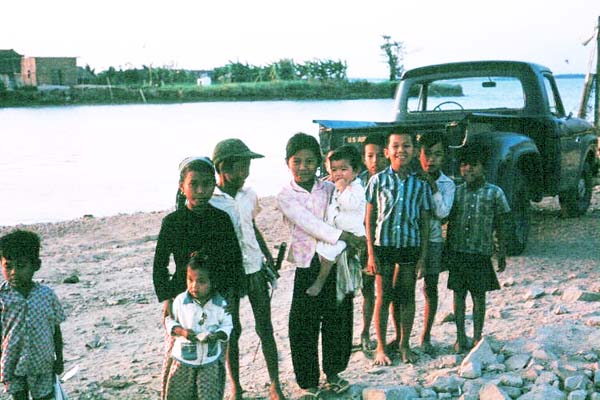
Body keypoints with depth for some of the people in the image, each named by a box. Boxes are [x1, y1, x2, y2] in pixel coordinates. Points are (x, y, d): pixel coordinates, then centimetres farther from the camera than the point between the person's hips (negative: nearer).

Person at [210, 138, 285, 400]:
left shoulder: (248, 195, 3)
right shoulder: (209, 201, -12)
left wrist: (267, 253, 11)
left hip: (255, 270, 4)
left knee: (265, 328, 6)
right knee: (232, 331, 7)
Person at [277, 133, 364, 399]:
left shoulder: (330, 189, 6)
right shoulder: (286, 197, -4)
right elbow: (309, 223, -15)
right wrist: (344, 237, -22)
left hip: (337, 265, 3)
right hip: (307, 269, -3)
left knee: (337, 321, 12)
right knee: (304, 327, 0)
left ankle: (333, 373, 32)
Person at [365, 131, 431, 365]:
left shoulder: (420, 184, 3)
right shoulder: (378, 180, -2)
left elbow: (425, 222, 7)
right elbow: (369, 218, -1)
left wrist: (423, 254, 2)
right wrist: (371, 253, -5)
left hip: (410, 246, 2)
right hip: (383, 245, -2)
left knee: (407, 297, 10)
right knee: (383, 297, 5)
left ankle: (404, 345, 24)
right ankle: (381, 348, 16)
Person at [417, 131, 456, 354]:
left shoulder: (447, 184, 1)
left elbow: (442, 213, -12)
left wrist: (432, 186, -15)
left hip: (432, 240, 1)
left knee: (430, 289, 6)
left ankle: (426, 336, 19)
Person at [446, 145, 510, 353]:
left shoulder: (494, 193, -1)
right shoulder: (456, 192, 5)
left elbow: (500, 227, 3)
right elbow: (450, 224, 10)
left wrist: (502, 254, 1)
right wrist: (447, 252, 8)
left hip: (481, 254, -2)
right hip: (457, 253, 2)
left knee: (479, 296, 6)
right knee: (459, 294, 7)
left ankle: (477, 337, 17)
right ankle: (460, 336, 16)